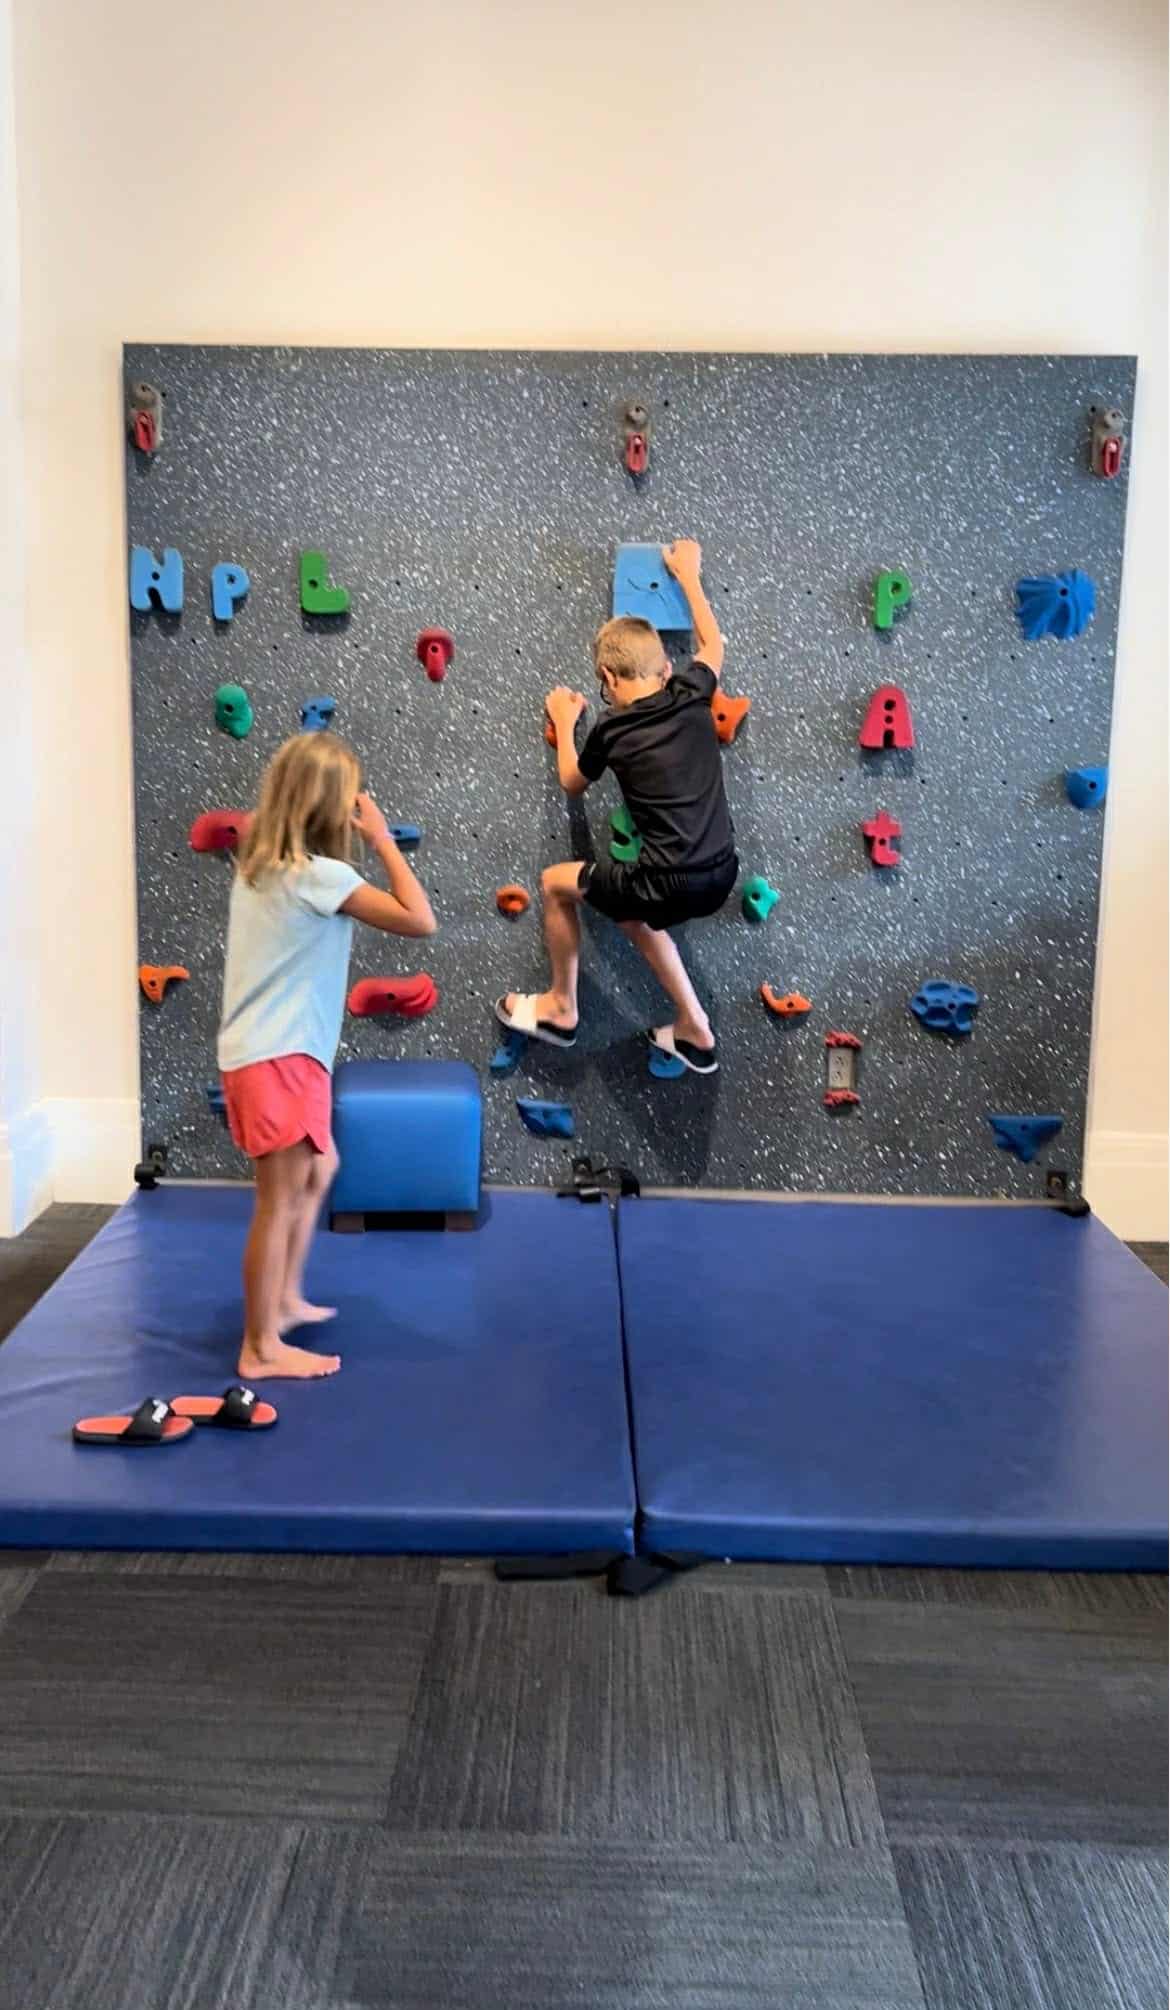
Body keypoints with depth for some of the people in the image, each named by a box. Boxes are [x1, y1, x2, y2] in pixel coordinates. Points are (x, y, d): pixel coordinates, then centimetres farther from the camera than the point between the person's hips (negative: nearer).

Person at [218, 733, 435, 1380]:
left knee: (318, 1170, 25)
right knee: (280, 1200, 0)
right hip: (281, 1059, -10)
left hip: (261, 1053, 10)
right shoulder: (320, 875, -17)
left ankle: (286, 1300, 36)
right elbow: (419, 920, -18)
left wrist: (360, 842, 11)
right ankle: (261, 1349, 10)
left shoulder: (257, 865, 8)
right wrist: (381, 839, -11)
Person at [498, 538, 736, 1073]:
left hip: (672, 884, -6)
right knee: (629, 909, 34)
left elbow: (571, 784, 16)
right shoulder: (691, 697, 3)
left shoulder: (613, 730, -6)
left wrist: (564, 723, 29)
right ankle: (694, 1030, 33)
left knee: (556, 882, 16)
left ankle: (560, 1008, 29)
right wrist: (688, 574, 39)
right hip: (721, 876, 6)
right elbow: (712, 643, 27)